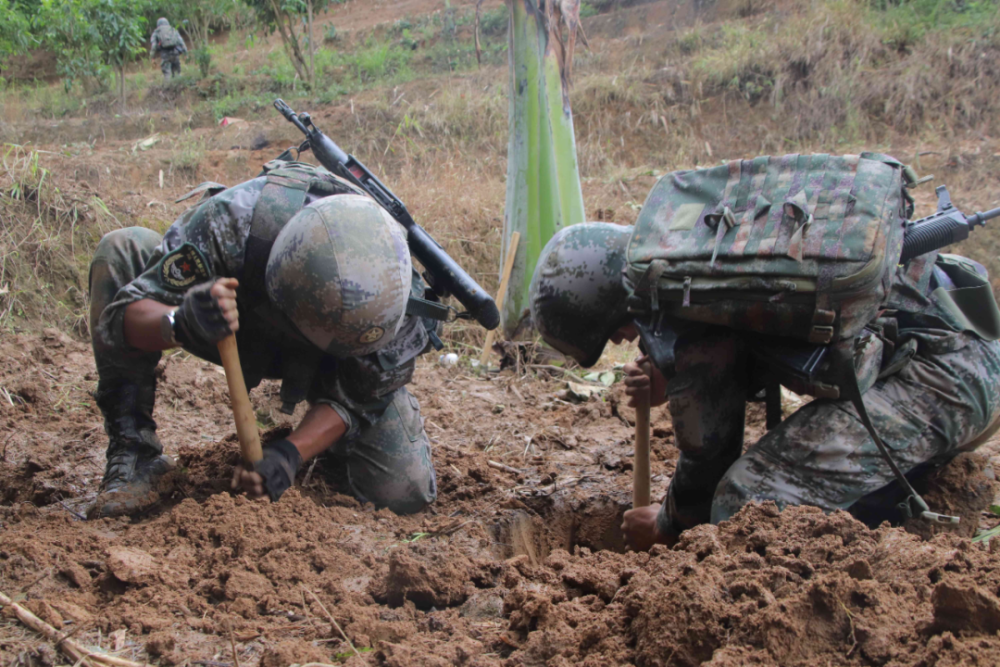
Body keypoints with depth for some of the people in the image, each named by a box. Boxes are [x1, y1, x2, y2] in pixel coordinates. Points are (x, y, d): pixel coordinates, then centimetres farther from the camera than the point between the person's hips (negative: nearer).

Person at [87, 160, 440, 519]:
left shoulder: (395, 290, -36)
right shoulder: (232, 221, -40)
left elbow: (354, 399, -21)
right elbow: (123, 315, -32)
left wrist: (289, 453, -38)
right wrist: (180, 323, -55)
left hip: (322, 366, 0)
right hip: (237, 334, 0)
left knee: (404, 492, -18)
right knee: (120, 250, -28)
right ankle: (134, 452, -18)